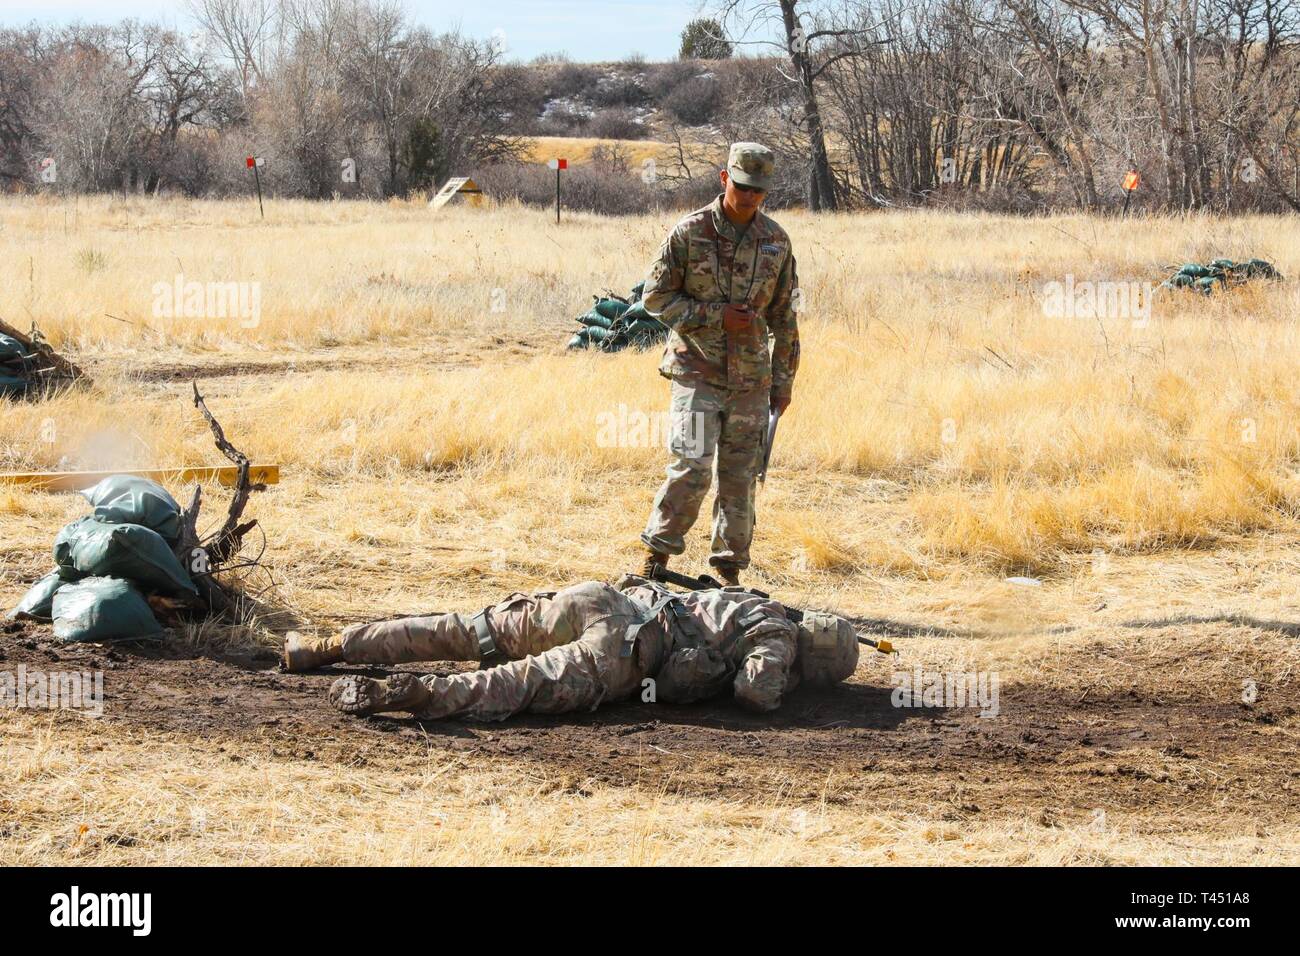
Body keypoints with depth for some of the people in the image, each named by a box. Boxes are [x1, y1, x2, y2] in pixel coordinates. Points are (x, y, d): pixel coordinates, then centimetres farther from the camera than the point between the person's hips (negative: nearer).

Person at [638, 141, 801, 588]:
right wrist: (716, 316, -13)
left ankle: (730, 570, 16)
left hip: (751, 379, 4)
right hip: (697, 371, -4)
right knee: (692, 467, -15)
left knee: (740, 476, 6)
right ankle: (656, 557, -4)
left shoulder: (776, 241, 6)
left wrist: (783, 380, 11)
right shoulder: (689, 233, -6)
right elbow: (655, 296, -4)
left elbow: (784, 316, 12)